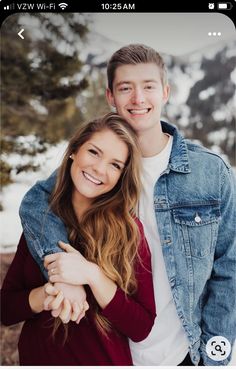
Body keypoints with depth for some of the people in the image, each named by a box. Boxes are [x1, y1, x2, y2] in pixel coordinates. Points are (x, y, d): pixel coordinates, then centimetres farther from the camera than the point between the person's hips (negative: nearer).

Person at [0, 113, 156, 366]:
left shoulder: (128, 230, -15)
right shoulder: (40, 220, -7)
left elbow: (142, 328, -16)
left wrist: (92, 275, -27)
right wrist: (49, 294, -23)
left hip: (105, 361, -2)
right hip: (37, 359, 3)